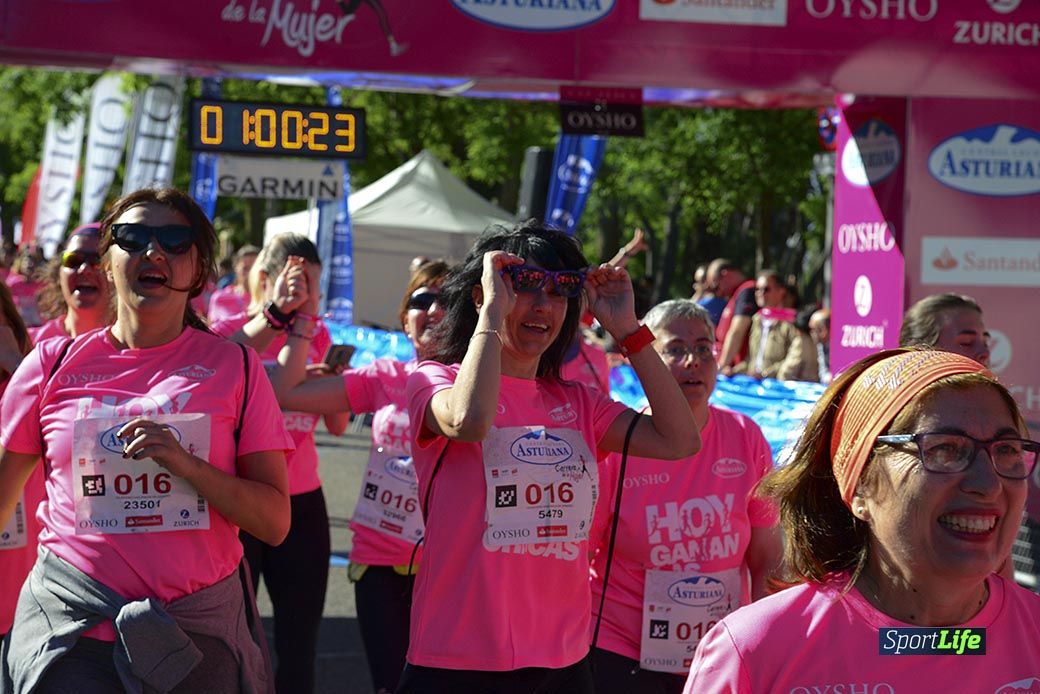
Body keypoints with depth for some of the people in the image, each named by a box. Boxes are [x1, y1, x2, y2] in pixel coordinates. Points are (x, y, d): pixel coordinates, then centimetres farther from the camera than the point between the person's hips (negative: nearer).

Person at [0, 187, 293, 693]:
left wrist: (186, 464, -17)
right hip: (70, 630, 0)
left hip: (200, 629, 1)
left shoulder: (234, 367, 2)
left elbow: (274, 523, -3)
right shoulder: (54, 363, 3)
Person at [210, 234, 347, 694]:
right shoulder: (227, 332, -5)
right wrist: (275, 314, -41)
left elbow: (337, 425, 4)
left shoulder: (316, 335, 8)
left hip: (302, 501, 4)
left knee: (300, 644, 4)